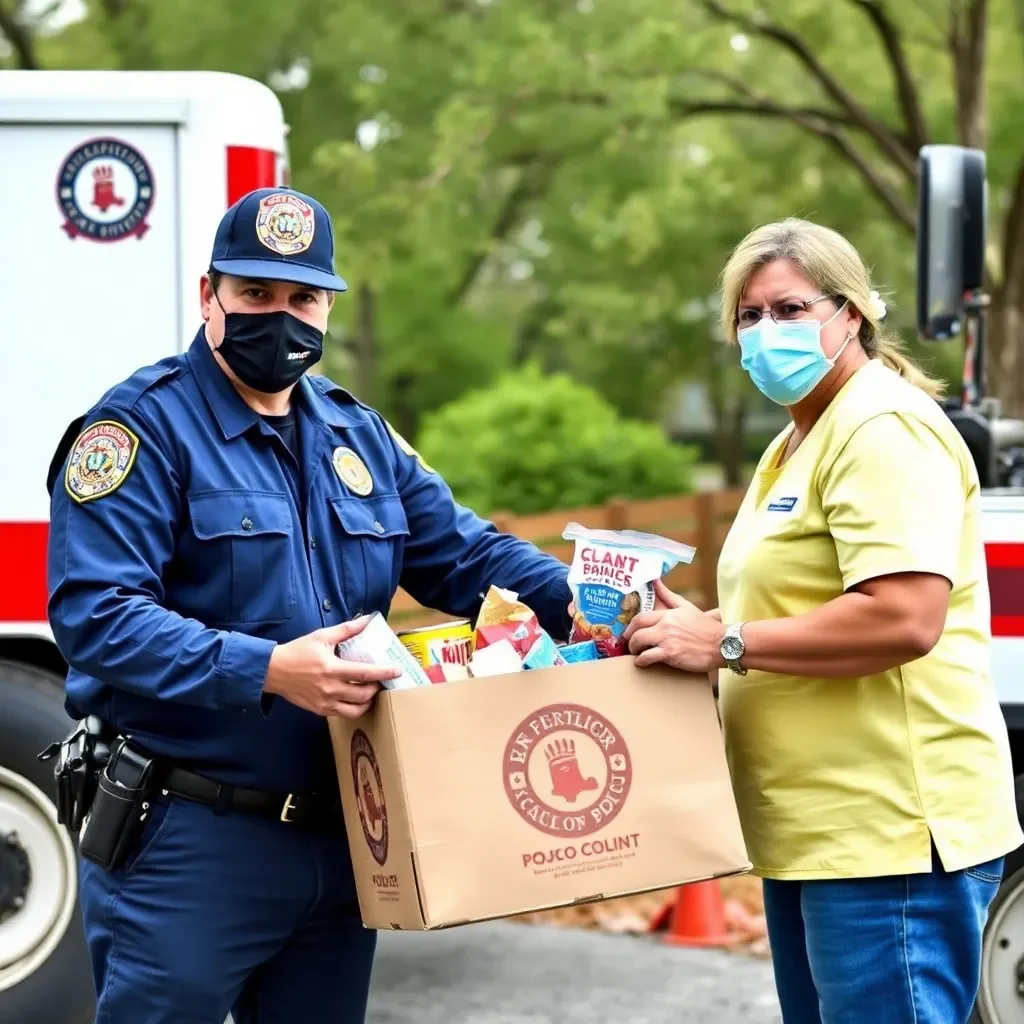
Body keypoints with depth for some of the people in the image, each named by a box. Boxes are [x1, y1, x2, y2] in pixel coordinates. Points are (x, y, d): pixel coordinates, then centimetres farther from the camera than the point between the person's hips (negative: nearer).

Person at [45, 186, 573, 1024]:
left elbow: (465, 554, 13)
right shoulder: (146, 427, -11)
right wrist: (265, 670, -32)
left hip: (339, 831, 7)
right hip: (188, 837, -7)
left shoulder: (360, 436, 12)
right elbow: (95, 612, -22)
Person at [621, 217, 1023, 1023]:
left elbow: (904, 618, -24)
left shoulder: (883, 430, -13)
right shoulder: (798, 443, 20)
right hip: (813, 832, 11)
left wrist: (726, 643, -19)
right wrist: (685, 631, 9)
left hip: (887, 832, -11)